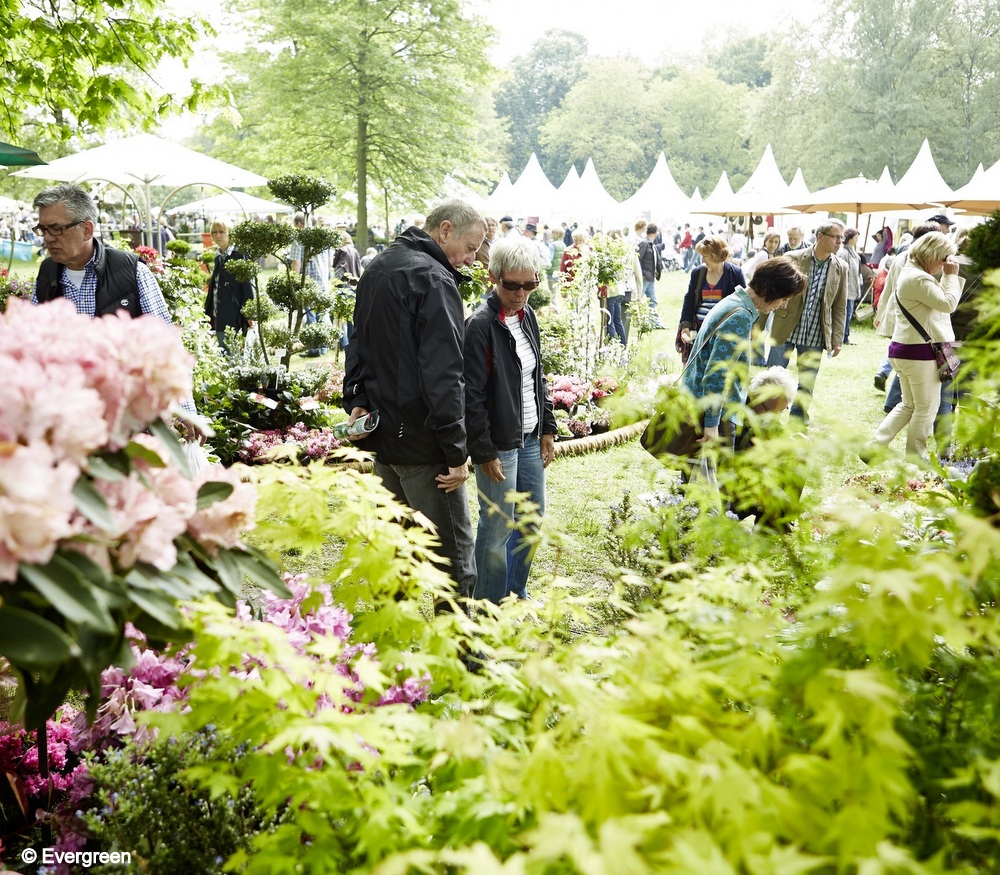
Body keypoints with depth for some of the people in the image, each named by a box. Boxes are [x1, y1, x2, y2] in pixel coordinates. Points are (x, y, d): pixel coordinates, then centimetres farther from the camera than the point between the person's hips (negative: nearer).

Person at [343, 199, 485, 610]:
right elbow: (443, 374, -21)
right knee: (455, 557, -3)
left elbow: (359, 343, 21)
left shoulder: (377, 268, 15)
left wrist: (356, 400, 13)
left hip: (381, 436, 9)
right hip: (422, 441, -9)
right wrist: (457, 451, -18)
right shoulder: (434, 279, -15)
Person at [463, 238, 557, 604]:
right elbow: (472, 394, -18)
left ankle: (516, 594, 33)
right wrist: (483, 451, -17)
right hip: (499, 443, -8)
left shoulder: (527, 316, 8)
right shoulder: (481, 324, -17)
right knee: (498, 527, 2)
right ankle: (491, 609, 19)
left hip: (530, 438, 8)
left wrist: (547, 428, 14)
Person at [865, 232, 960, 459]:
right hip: (920, 351, -10)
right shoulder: (919, 279, -20)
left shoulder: (911, 273, 14)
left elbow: (940, 299, 18)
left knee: (909, 405, 19)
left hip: (903, 348, 10)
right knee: (927, 407, 5)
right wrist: (951, 276, -11)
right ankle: (914, 460, 14)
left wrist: (947, 278, 6)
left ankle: (873, 447, 12)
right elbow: (948, 304, -21)